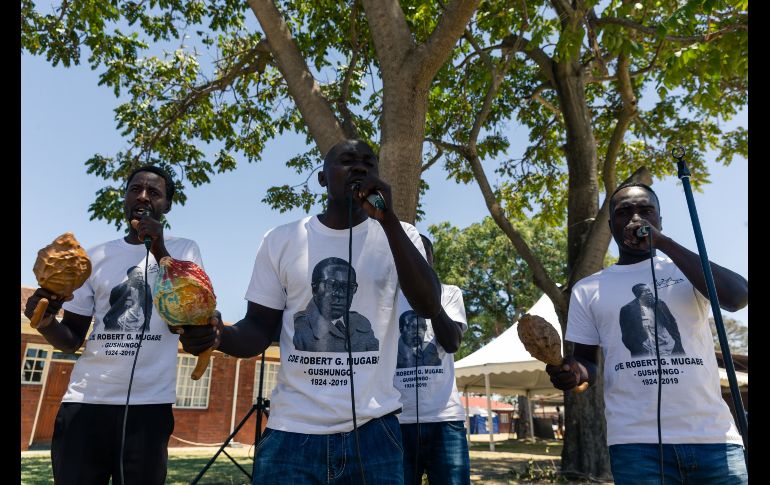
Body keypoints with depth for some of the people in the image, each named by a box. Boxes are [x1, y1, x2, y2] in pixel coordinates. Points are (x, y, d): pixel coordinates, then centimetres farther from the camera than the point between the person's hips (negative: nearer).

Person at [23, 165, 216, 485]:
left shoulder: (183, 250, 5)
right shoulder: (96, 256, 12)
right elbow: (72, 340, 13)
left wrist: (159, 250, -13)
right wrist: (46, 322, -10)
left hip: (148, 404, -2)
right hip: (84, 400, 3)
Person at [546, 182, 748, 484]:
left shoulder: (685, 269, 8)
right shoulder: (587, 289, 9)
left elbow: (738, 297, -12)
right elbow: (587, 361, 11)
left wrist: (664, 243, -14)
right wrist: (574, 372, -13)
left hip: (714, 436, 1)